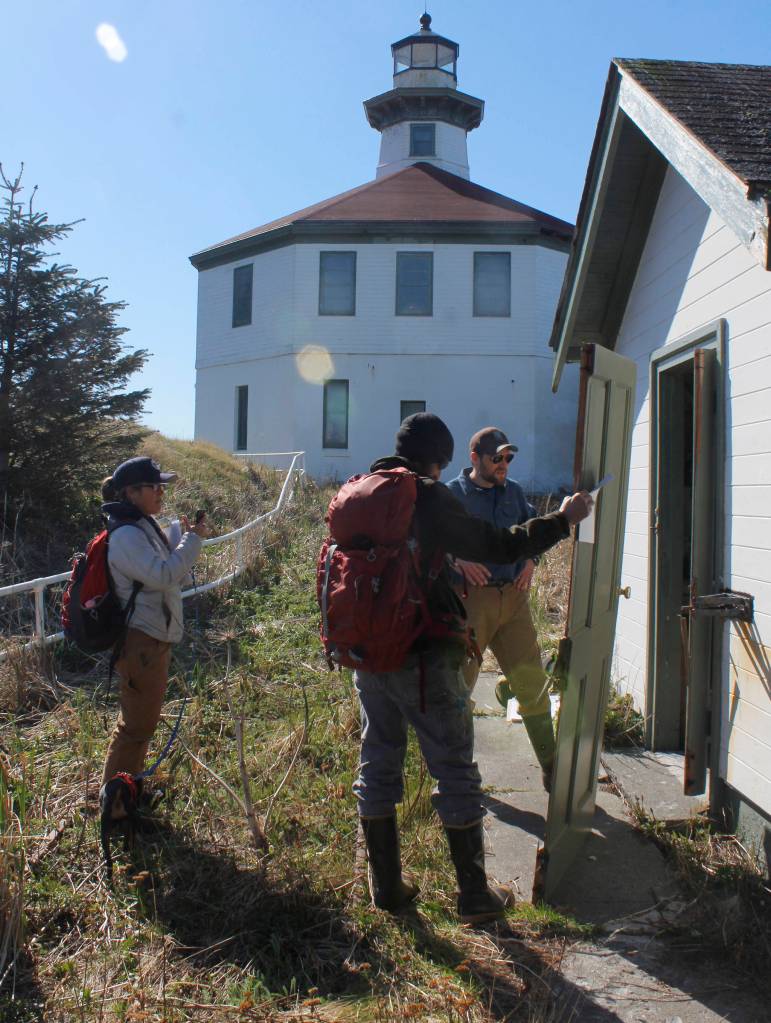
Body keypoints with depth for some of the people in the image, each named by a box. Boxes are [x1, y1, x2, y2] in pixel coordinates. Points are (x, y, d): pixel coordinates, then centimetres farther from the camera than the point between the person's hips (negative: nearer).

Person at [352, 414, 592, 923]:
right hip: (423, 658, -6)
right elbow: (499, 546, -12)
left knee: (378, 766, 15)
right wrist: (561, 520, -1)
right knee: (456, 772, 7)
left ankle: (387, 886, 26)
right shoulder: (428, 497, -14)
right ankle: (475, 896, 17)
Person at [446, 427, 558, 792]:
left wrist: (531, 560, 9)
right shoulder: (451, 494, -2)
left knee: (532, 681, 5)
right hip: (471, 597, -4)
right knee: (459, 682, 6)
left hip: (513, 596, 4)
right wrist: (458, 560, -19)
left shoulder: (514, 491, 13)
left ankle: (550, 767, 18)